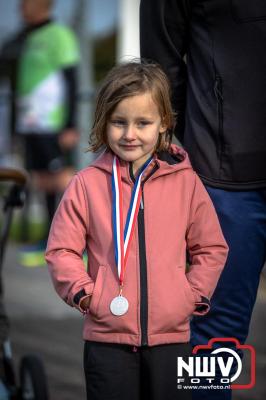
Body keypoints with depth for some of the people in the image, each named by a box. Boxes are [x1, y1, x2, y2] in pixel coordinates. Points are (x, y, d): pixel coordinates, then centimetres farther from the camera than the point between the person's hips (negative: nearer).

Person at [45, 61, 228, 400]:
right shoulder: (87, 184, -2)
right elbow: (61, 249, 2)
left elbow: (211, 247, 10)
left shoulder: (185, 181, 2)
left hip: (171, 335, 1)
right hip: (107, 337, -1)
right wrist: (86, 294, -9)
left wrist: (194, 295, 0)